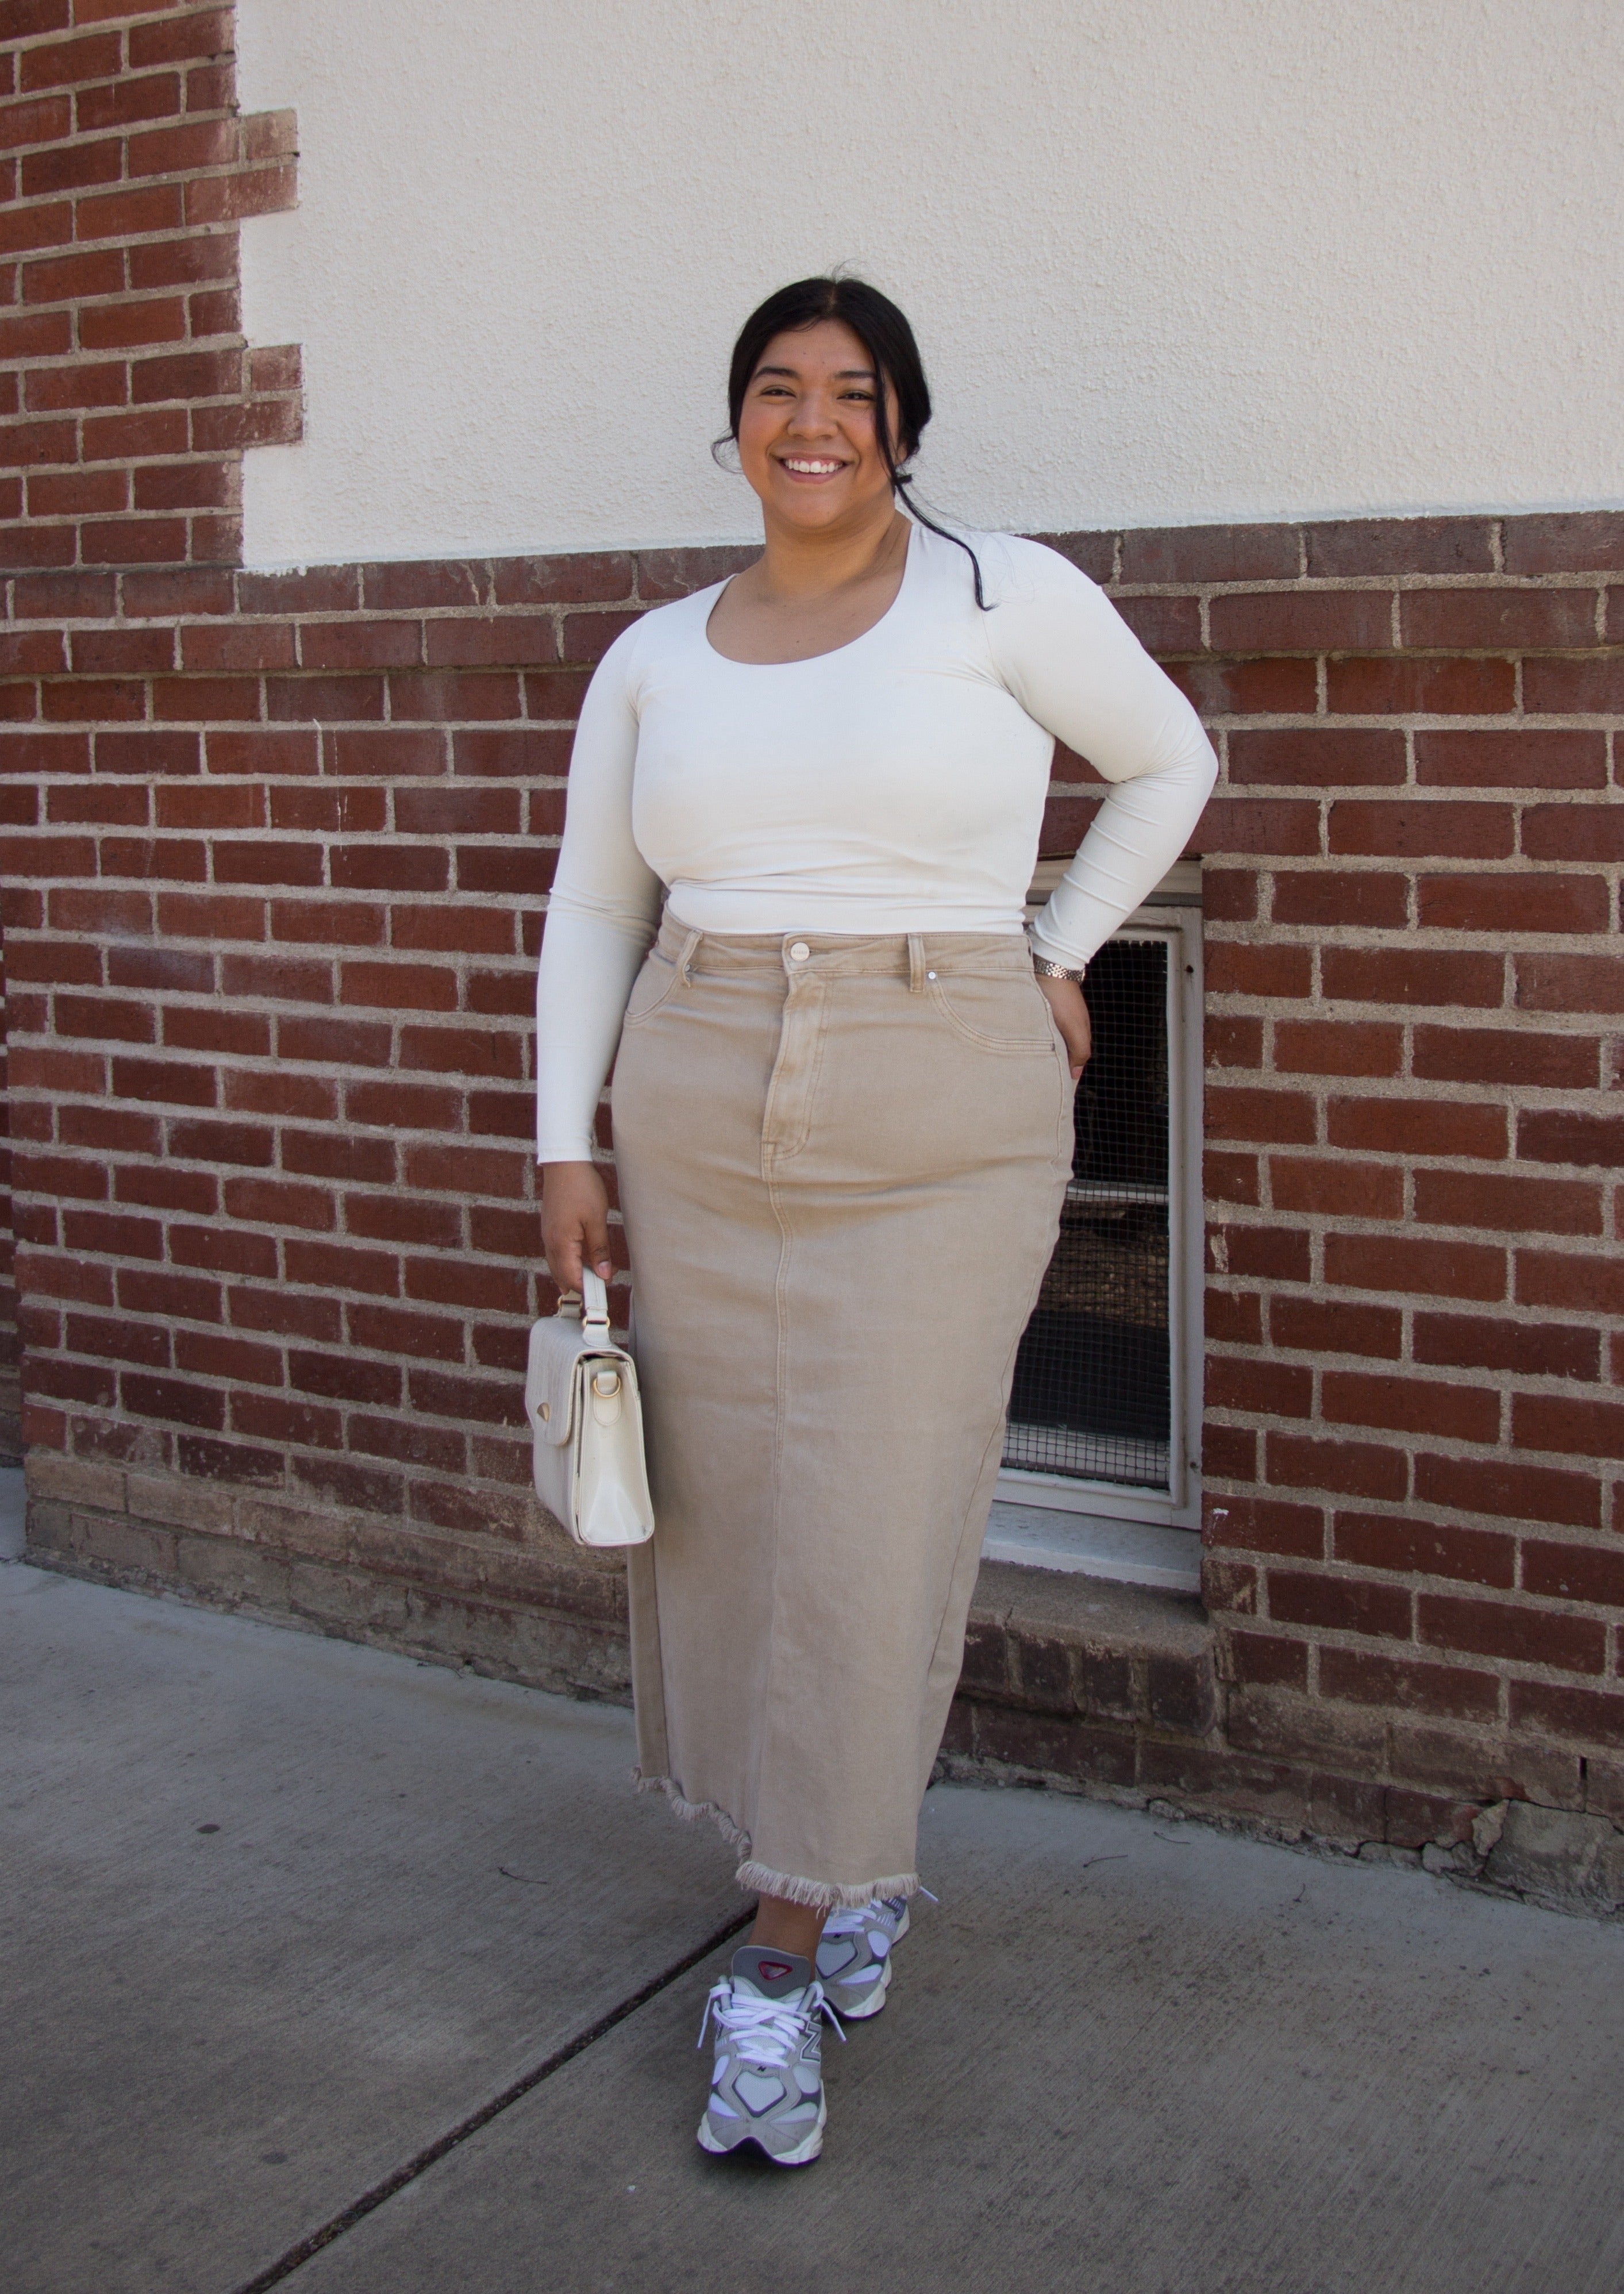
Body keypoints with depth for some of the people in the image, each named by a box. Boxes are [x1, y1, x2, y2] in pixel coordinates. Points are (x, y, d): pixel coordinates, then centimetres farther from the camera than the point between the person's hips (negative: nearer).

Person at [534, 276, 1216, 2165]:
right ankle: (860, 1866, 33)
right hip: (698, 1140, 4)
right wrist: (566, 1146, 8)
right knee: (725, 1515, 9)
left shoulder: (1002, 597, -2)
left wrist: (1057, 954, 6)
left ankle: (783, 1959, 10)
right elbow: (592, 912, 14)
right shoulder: (656, 658, 9)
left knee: (869, 1541, -3)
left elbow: (1170, 762, 12)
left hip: (940, 1143, -4)